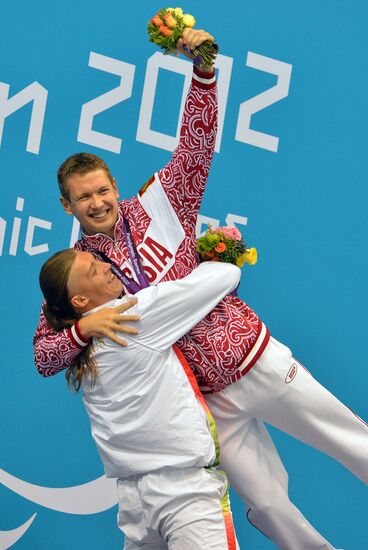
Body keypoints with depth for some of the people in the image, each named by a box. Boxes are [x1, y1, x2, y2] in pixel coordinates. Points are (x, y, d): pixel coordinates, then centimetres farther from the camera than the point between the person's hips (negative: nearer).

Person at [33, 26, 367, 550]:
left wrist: (203, 69, -22)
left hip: (260, 360, 0)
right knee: (268, 504, 7)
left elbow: (198, 143, -8)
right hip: (210, 399, 0)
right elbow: (43, 356, -5)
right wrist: (85, 326, -25)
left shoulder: (155, 208, -4)